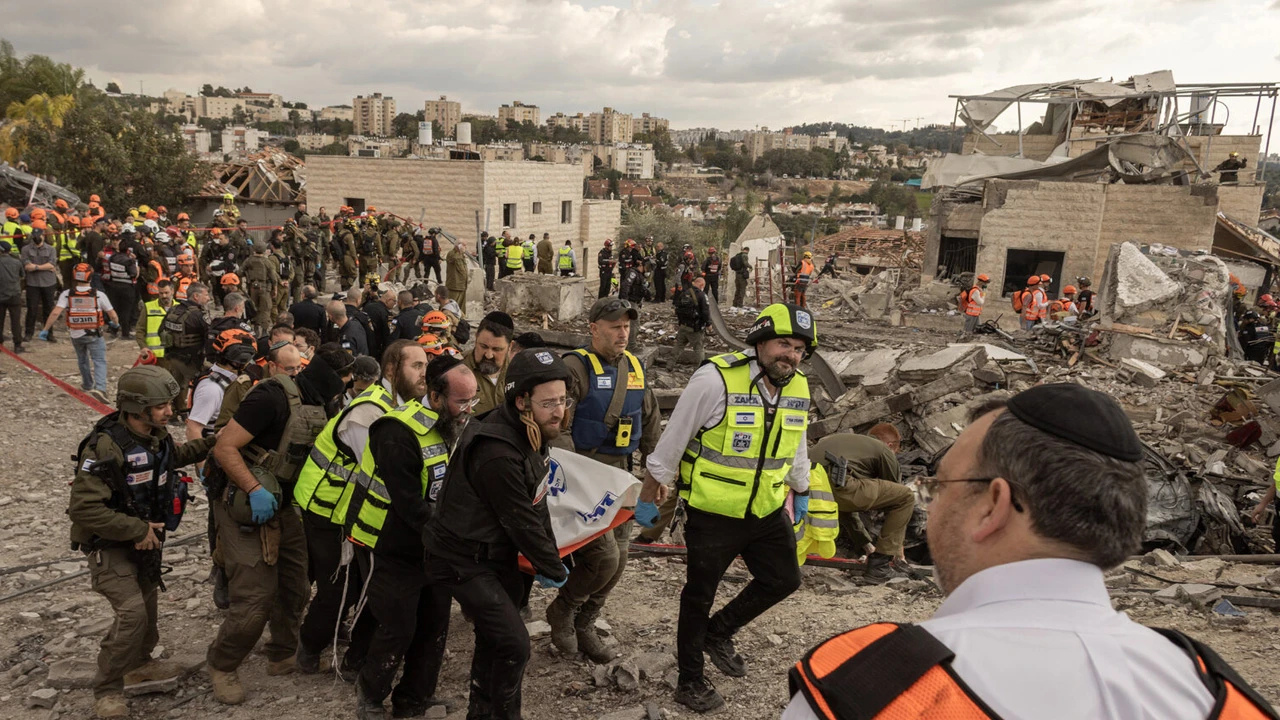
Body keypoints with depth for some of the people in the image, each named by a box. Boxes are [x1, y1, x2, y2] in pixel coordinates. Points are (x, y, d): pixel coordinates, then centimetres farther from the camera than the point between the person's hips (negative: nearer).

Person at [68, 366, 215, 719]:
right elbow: (84, 508, -32)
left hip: (146, 539, 8)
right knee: (132, 613, -20)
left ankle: (139, 663, 46)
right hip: (109, 546, -8)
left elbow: (176, 455, 21)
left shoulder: (156, 436, -4)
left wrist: (212, 443, 4)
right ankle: (107, 689, -2)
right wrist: (136, 530, -27)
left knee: (147, 603, 21)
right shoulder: (106, 446, -30)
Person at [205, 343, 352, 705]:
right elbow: (224, 447, -22)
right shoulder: (273, 397, -20)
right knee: (256, 597, -6)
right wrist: (255, 490, -28)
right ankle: (222, 665, 18)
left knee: (294, 587, 14)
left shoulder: (315, 405, 6)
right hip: (246, 510, -8)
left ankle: (283, 655, 35)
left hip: (283, 509, 8)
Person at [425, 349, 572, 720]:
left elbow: (536, 504, 7)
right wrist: (553, 570, -9)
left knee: (494, 638, 21)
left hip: (498, 552, 9)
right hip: (465, 560, -9)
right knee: (514, 645, -9)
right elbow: (521, 522, -23)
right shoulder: (498, 453, -33)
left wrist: (552, 559, 6)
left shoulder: (532, 433, -3)